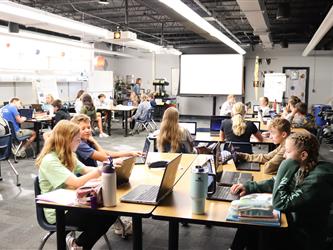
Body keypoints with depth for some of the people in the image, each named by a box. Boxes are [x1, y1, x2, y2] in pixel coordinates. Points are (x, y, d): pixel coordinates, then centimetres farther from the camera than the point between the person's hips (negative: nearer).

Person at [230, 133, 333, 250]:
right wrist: (249, 187, -3)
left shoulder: (317, 180, -30)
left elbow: (280, 204, -27)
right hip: (292, 219, 7)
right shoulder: (303, 168, -6)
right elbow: (276, 182, 8)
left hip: (303, 238, -7)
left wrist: (285, 170, -27)